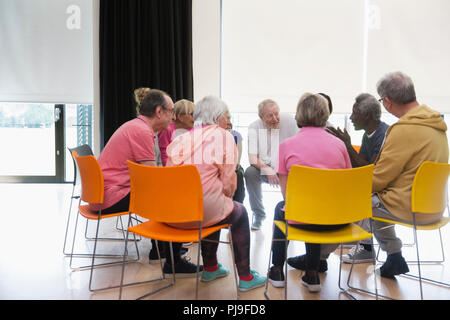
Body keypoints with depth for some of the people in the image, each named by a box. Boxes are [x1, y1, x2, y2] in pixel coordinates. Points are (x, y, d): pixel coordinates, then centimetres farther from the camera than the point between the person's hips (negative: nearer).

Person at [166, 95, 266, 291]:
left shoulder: (181, 138, 14)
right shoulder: (223, 136, -2)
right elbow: (228, 182, -7)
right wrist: (226, 197, 15)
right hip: (201, 211, -6)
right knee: (239, 212, 23)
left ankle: (210, 268, 45)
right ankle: (245, 278, 28)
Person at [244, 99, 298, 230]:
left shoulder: (289, 121, -6)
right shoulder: (254, 127, -6)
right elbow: (252, 158, -13)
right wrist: (266, 169, -33)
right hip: (263, 168, 1)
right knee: (249, 172, -29)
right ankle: (258, 215, -10)